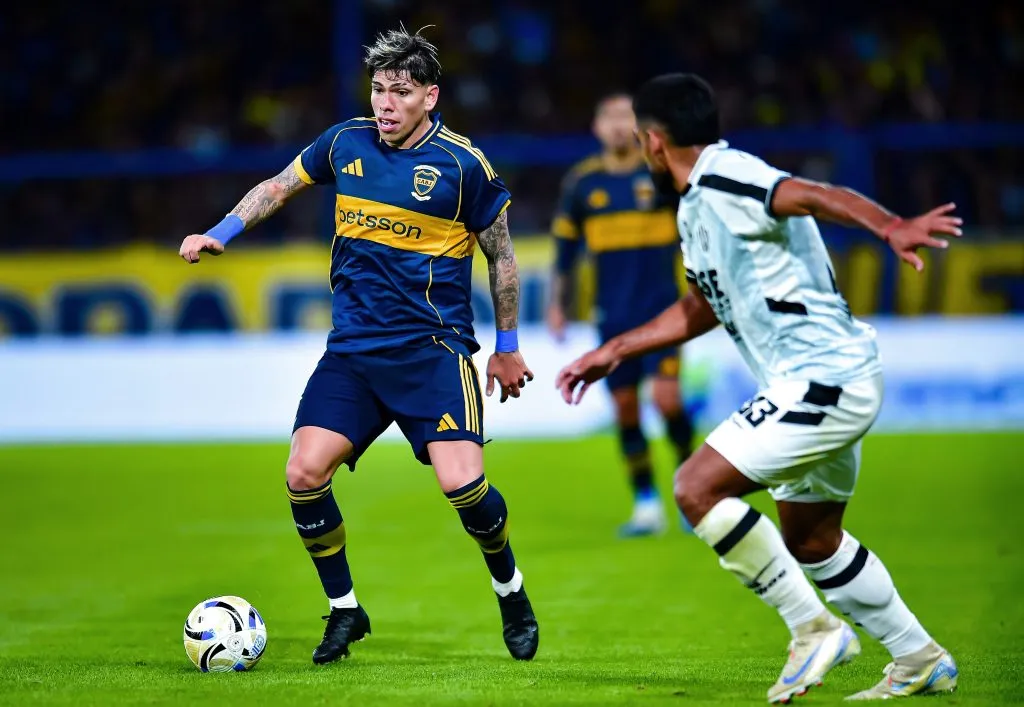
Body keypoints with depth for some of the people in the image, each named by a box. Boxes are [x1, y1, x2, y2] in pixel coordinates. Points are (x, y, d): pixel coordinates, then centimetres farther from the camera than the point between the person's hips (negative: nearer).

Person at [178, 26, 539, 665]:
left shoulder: (462, 163, -8)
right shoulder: (346, 143, 4)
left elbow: (501, 255, 4)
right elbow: (279, 186, 21)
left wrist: (508, 348, 9)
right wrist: (220, 234, 8)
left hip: (433, 348, -4)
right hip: (352, 347, 4)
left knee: (461, 481, -19)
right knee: (304, 474, -11)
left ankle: (511, 593, 10)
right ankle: (345, 609, 11)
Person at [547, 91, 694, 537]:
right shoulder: (581, 182, 4)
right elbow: (565, 245, 12)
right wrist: (557, 303, 9)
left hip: (663, 307, -3)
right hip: (613, 314, 3)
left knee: (666, 396, -14)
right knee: (625, 406, 1)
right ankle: (647, 506, 11)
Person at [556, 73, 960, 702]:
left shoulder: (724, 180, -14)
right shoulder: (698, 207, 17)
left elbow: (818, 196, -31)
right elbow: (701, 308, 30)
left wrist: (890, 226, -49)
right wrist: (614, 352, 33)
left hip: (821, 379, -10)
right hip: (829, 386, 10)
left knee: (698, 487, -15)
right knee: (809, 541, 19)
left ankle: (814, 629, -10)